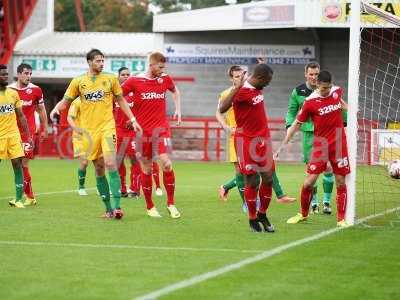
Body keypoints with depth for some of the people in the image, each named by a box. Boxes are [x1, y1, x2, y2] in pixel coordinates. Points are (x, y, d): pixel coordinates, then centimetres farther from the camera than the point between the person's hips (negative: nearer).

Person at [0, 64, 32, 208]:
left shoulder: (13, 93, 8)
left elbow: (21, 116, 13)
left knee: (18, 165, -4)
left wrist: (28, 135, 8)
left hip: (14, 135, 3)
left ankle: (18, 199, -1)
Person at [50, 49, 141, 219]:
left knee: (111, 164, -18)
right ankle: (108, 208, 14)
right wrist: (56, 109, -12)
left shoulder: (110, 79, 4)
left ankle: (116, 206, -21)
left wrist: (132, 119, 11)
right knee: (99, 169, 5)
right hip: (89, 130, 2)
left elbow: (120, 100, 14)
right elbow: (66, 100, 9)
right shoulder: (78, 81, 4)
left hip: (107, 127, -2)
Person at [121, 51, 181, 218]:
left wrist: (178, 109, 17)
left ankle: (171, 203, -2)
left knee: (166, 163, -15)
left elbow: (175, 91, 26)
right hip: (142, 130, -1)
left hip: (161, 128, 1)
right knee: (146, 168, 5)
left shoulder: (165, 79, 5)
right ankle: (150, 206, 19)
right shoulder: (134, 81, -5)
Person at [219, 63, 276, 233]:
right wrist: (236, 88, -39)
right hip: (246, 141, -7)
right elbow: (222, 109, -32)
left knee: (268, 178, 5)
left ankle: (262, 215, 20)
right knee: (252, 182, 0)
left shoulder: (257, 88, 7)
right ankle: (252, 219, 13)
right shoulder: (242, 91, -18)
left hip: (262, 139, 7)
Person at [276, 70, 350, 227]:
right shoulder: (310, 102, -12)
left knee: (341, 182, 2)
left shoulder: (337, 91, -1)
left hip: (339, 144, 3)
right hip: (320, 145, -3)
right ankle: (303, 214, 18)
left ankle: (341, 219, 11)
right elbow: (296, 124, -4)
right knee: (309, 182, -4)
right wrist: (283, 145, -5)